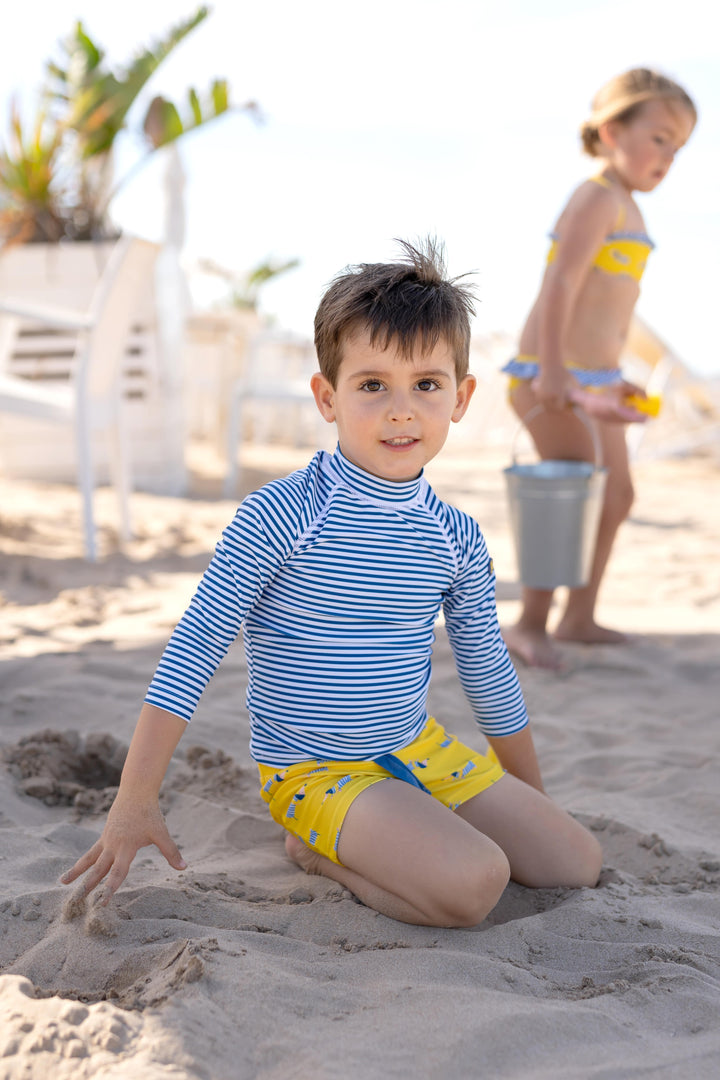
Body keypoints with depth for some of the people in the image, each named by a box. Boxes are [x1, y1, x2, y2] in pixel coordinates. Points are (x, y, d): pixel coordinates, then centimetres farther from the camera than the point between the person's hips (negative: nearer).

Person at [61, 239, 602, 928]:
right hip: (312, 770, -6)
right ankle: (318, 852, 0)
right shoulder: (282, 515, -19)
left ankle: (382, 838, 15)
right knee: (472, 884, -26)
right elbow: (192, 650, -16)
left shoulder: (456, 538, -2)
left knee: (577, 864, 4)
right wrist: (136, 799, -17)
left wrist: (532, 799, 20)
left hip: (422, 751, 7)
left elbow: (489, 674, 12)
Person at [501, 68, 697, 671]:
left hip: (592, 379, 11)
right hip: (554, 377, -11)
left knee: (616, 496, 16)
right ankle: (530, 625, -1)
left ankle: (579, 617, 27)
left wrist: (611, 377, 25)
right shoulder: (599, 196, -12)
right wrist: (553, 368, -31)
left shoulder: (625, 208, 17)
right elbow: (560, 283, -23)